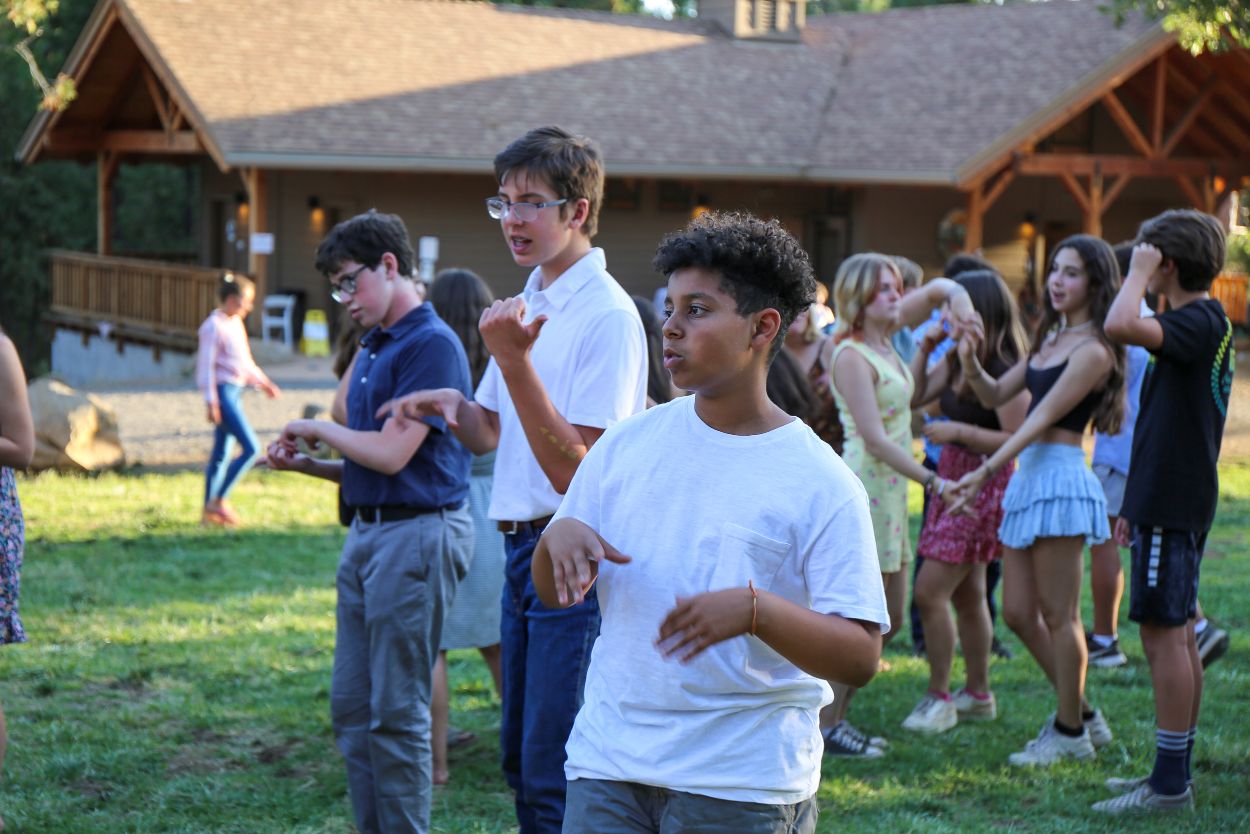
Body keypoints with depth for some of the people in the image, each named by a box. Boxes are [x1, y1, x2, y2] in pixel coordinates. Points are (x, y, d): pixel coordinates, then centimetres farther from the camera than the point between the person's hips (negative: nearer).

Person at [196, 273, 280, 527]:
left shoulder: (235, 324, 15)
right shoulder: (214, 326, -13)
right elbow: (205, 366, -15)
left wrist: (263, 382, 22)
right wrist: (211, 402, -18)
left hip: (234, 392, 9)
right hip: (223, 391, -9)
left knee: (221, 454, 12)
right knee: (251, 448, -13)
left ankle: (209, 511, 17)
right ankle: (218, 501, -9)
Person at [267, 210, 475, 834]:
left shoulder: (432, 344, -13)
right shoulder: (372, 349, 17)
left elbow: (390, 454, -19)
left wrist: (318, 429, -4)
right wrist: (304, 464, 5)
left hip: (416, 534, -10)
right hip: (366, 535, 10)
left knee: (397, 711, -5)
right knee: (351, 708, 11)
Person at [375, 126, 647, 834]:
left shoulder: (607, 315, -15)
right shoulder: (530, 304, 15)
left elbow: (572, 468, -20)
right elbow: (490, 433, 22)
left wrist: (514, 360, -26)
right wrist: (452, 404, 0)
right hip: (524, 548, 10)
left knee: (555, 776, -8)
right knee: (522, 761, 15)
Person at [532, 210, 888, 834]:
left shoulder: (819, 483, -6)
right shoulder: (626, 446, 7)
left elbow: (859, 658, -11)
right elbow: (552, 592, 13)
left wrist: (752, 609, -26)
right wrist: (558, 536, -9)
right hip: (608, 763, 3)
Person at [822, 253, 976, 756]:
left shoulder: (884, 338, 10)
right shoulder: (852, 356, -14)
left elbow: (935, 290, 23)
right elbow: (874, 438, -20)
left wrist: (957, 297, -1)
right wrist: (931, 480, -21)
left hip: (890, 489, 9)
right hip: (864, 488, -9)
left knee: (889, 617, 12)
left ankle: (837, 714, 18)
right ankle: (826, 726, -1)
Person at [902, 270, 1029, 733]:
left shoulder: (1003, 372, -19)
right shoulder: (957, 361, 7)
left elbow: (1018, 441, -21)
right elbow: (914, 397, 13)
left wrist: (959, 431, -25)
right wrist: (925, 348, 3)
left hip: (984, 487, -9)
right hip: (952, 478, 9)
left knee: (930, 592, -10)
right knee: (966, 596, 16)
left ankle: (939, 699, 0)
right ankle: (978, 695, 27)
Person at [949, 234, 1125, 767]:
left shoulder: (1093, 351, -11)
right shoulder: (1050, 340, 16)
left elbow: (1044, 416, -16)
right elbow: (995, 396, 18)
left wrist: (985, 472, -20)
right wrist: (970, 363, -3)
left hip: (1060, 478, -9)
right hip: (1027, 477, 9)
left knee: (1058, 616, -2)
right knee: (1019, 613, 11)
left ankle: (1071, 733, 10)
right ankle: (1083, 715, 23)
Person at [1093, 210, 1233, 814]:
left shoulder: (1198, 323, -15)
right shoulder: (1201, 324, 16)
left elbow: (1120, 325, -35)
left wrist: (1139, 272, -17)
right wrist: (1136, 503, 23)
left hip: (1172, 505, -10)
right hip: (1175, 498, 10)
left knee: (1164, 632, -8)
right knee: (1176, 634, 13)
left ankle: (1170, 784, -6)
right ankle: (1175, 771, 20)